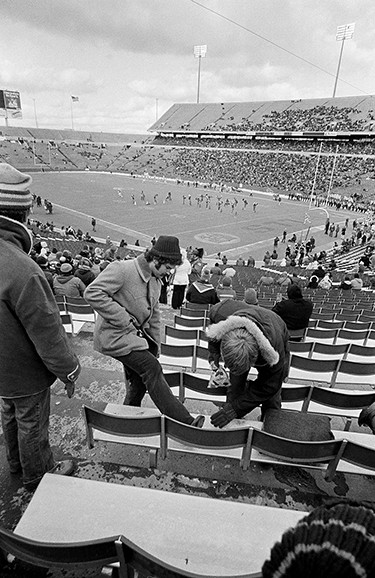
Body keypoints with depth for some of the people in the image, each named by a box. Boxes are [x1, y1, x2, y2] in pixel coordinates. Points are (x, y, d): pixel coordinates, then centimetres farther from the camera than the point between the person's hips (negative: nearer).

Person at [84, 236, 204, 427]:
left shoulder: (155, 281, 9)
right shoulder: (121, 269, -19)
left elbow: (154, 314, 18)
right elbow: (92, 293, -27)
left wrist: (155, 344, 15)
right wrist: (123, 319, -26)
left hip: (136, 334, 9)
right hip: (114, 335, -9)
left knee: (139, 382, 12)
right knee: (151, 368, -19)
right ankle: (183, 420, -15)